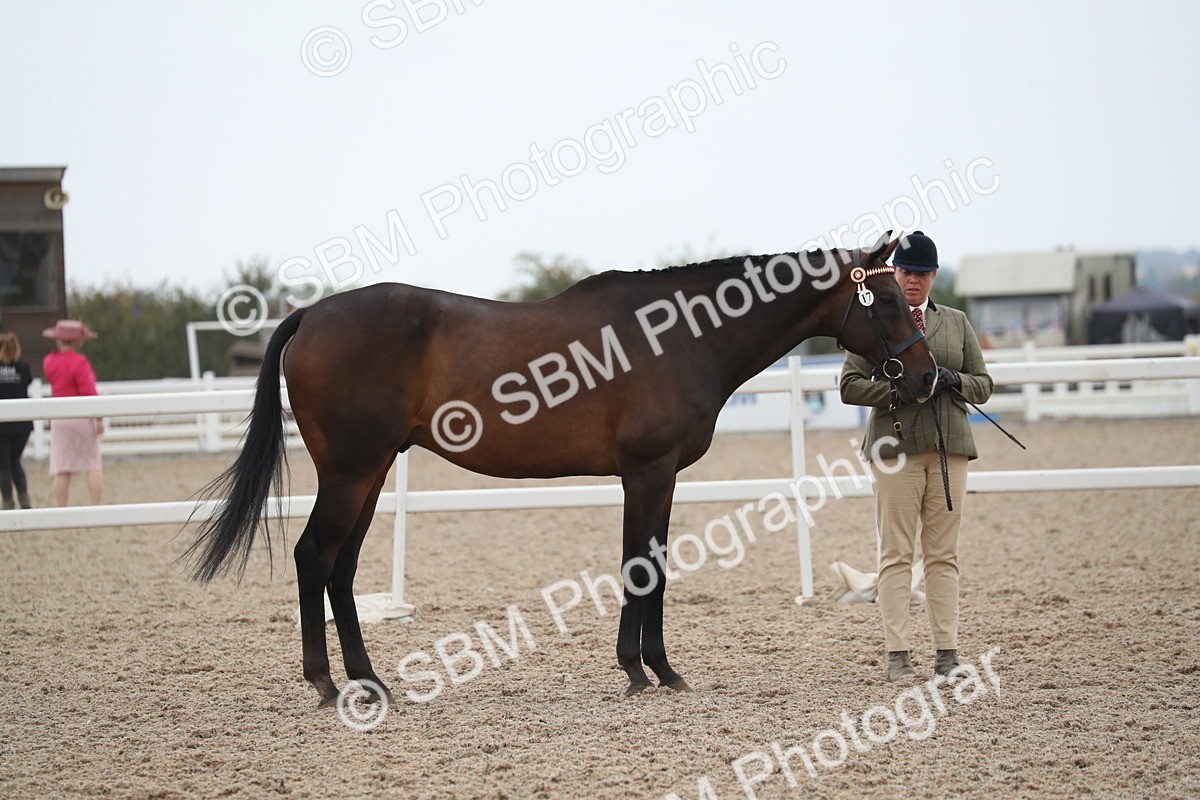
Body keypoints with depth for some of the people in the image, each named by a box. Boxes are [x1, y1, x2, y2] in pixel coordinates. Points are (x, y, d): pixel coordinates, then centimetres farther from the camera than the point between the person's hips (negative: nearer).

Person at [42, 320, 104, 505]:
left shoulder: (49, 362, 3)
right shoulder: (79, 362, -15)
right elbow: (89, 392, -18)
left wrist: (62, 347, 16)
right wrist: (99, 418, -12)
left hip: (59, 419, 5)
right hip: (82, 417, -5)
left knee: (62, 469, 4)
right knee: (93, 464, 6)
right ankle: (96, 507, 3)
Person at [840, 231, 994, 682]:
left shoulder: (956, 322, 14)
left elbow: (983, 385, 14)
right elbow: (850, 385, -1)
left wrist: (952, 381, -8)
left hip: (949, 446, 3)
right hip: (897, 447, -3)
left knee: (944, 554, 5)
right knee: (896, 554, -3)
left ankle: (947, 652, 8)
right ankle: (897, 654, -1)